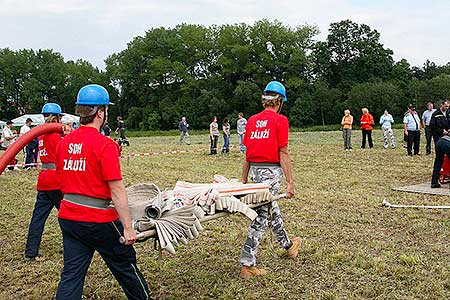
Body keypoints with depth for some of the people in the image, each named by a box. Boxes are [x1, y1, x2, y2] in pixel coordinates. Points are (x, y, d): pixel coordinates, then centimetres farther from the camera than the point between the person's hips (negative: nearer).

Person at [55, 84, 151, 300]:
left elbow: (62, 182, 14)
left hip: (68, 217, 6)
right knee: (125, 266, 13)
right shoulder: (104, 145, -16)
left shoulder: (64, 142, 4)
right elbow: (117, 191, -18)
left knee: (72, 274, 11)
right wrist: (128, 227, -14)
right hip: (98, 220, -6)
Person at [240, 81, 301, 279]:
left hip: (255, 169, 7)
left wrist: (244, 180, 16)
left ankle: (287, 245, 43)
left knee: (272, 209, 22)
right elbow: (283, 153, -12)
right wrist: (290, 182, -9)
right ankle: (247, 264, -2)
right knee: (262, 216, -4)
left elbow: (247, 153, 10)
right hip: (271, 171, -7)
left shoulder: (252, 120, 9)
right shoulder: (280, 120, -8)